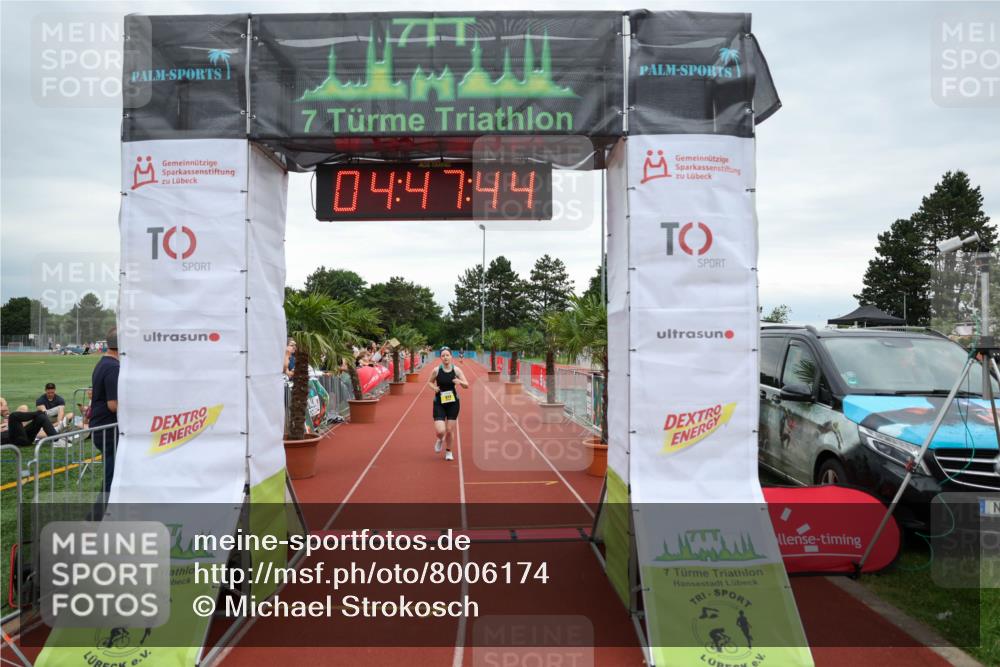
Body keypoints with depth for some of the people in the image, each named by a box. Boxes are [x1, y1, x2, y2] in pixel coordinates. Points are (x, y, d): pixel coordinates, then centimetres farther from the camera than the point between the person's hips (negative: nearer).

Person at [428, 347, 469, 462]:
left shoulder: (456, 370, -6)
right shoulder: (436, 370, -7)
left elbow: (467, 385, -2)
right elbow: (430, 382, 10)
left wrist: (459, 382, -23)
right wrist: (434, 387, -12)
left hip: (453, 402, 1)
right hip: (439, 403, -1)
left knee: (449, 431, 6)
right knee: (440, 431, -13)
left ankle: (448, 451, 32)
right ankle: (440, 440, 26)